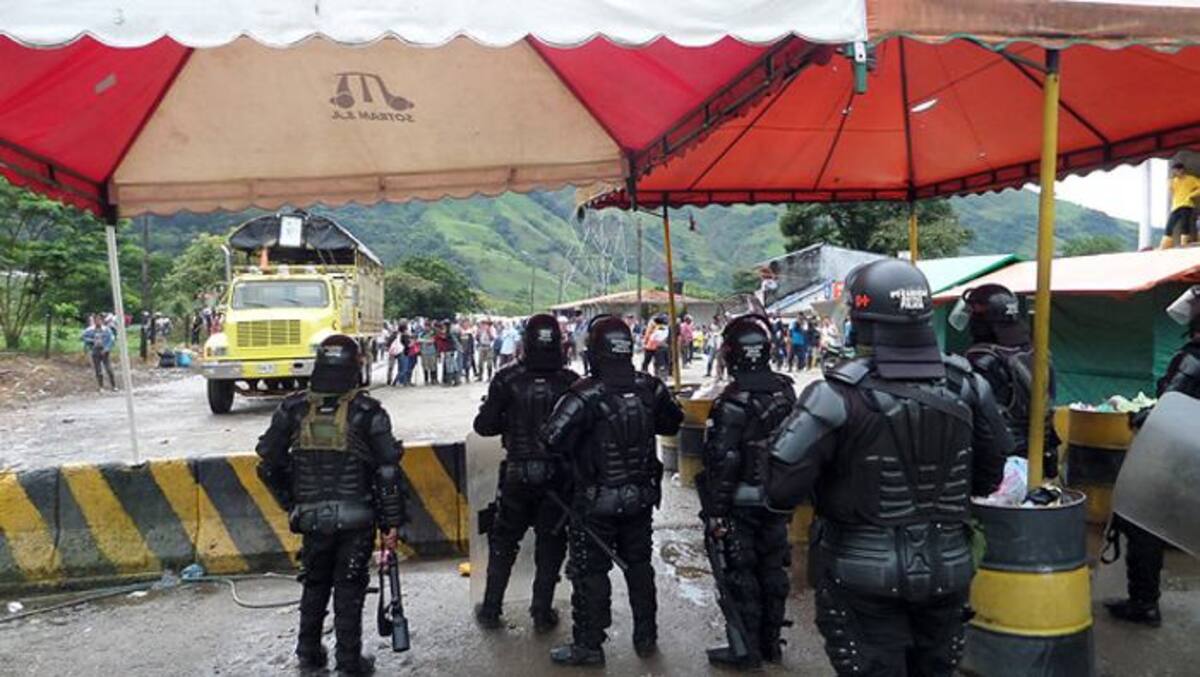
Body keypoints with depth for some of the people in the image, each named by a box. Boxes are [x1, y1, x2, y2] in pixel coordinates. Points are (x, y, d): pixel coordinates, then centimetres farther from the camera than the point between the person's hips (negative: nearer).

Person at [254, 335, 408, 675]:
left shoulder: (292, 409, -3)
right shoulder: (368, 412, -11)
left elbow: (268, 465, 2)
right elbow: (388, 471, -12)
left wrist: (291, 504, 15)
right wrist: (391, 522, -5)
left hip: (311, 517, 3)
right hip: (356, 518, -3)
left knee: (314, 584, 21)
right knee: (349, 589, 9)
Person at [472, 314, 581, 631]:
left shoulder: (507, 379, -10)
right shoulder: (571, 381, -9)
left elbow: (484, 425, -6)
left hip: (517, 474, 0)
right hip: (558, 476, 0)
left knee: (503, 542, 16)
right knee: (550, 544, 13)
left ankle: (490, 609, 24)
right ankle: (542, 613, 17)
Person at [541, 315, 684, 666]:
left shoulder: (586, 395, -23)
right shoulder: (649, 387, -6)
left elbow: (552, 439, -26)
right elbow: (672, 422, 9)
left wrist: (573, 455, -6)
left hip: (596, 501, -5)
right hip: (641, 496, 5)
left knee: (590, 571, 8)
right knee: (639, 564, 21)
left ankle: (588, 645, 17)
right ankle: (646, 636, 32)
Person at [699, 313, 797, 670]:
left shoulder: (734, 400, -21)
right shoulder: (786, 391, 1)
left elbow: (723, 462, -21)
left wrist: (714, 510, -16)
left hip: (741, 505, -7)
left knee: (741, 575, 4)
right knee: (773, 570, 16)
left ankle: (747, 650, 13)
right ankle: (771, 643, 29)